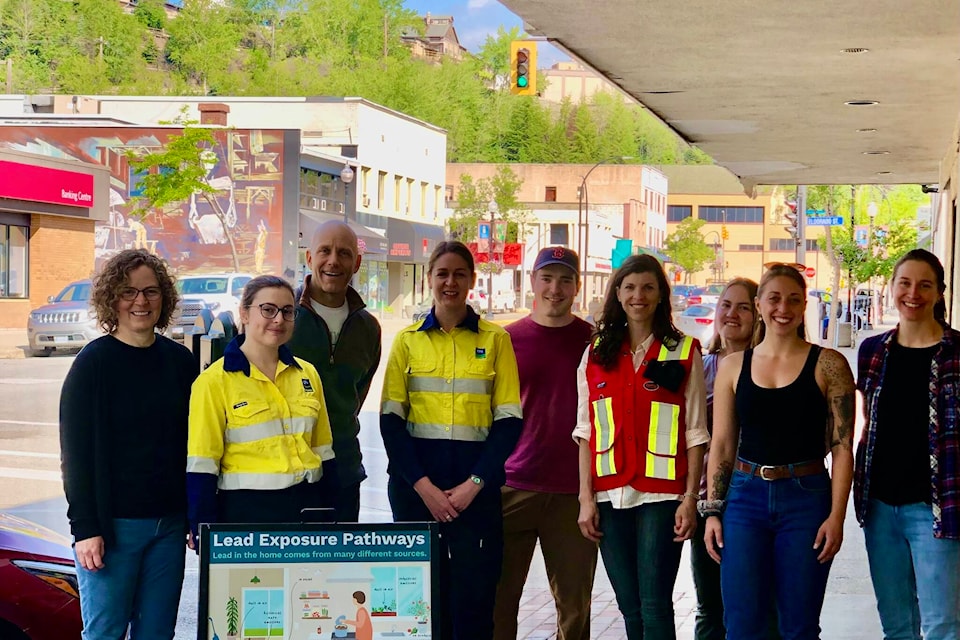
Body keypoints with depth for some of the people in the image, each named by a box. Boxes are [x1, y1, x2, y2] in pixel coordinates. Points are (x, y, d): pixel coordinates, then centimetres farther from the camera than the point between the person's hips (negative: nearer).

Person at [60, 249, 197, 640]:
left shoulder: (180, 361, 7)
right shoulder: (94, 362, -6)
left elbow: (193, 445, 11)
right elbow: (77, 452, -8)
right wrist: (85, 528, -13)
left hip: (170, 522, 4)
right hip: (113, 524, -4)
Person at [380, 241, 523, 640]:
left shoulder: (495, 340, 4)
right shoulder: (408, 341, 7)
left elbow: (509, 421, 1)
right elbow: (391, 420, 2)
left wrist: (475, 484, -10)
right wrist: (423, 486, -9)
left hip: (476, 487, -1)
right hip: (416, 485, 1)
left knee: (473, 600, -2)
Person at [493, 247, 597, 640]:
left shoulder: (595, 342, 5)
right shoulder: (507, 339, 6)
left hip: (573, 492, 0)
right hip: (513, 487, 0)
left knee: (574, 604, 6)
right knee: (498, 597, 3)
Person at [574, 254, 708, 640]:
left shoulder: (684, 352, 3)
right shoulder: (596, 353, 11)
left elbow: (695, 432, 2)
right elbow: (585, 432, 10)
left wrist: (690, 498, -5)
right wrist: (586, 498, 3)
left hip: (661, 496, -3)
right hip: (610, 497, 3)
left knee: (654, 605, -7)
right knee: (630, 607, 6)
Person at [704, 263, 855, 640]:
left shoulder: (828, 365, 0)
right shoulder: (733, 366, 7)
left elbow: (842, 446, -2)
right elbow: (721, 445, 9)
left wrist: (837, 516, -9)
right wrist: (712, 511, 4)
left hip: (806, 499, -2)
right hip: (745, 498, 2)